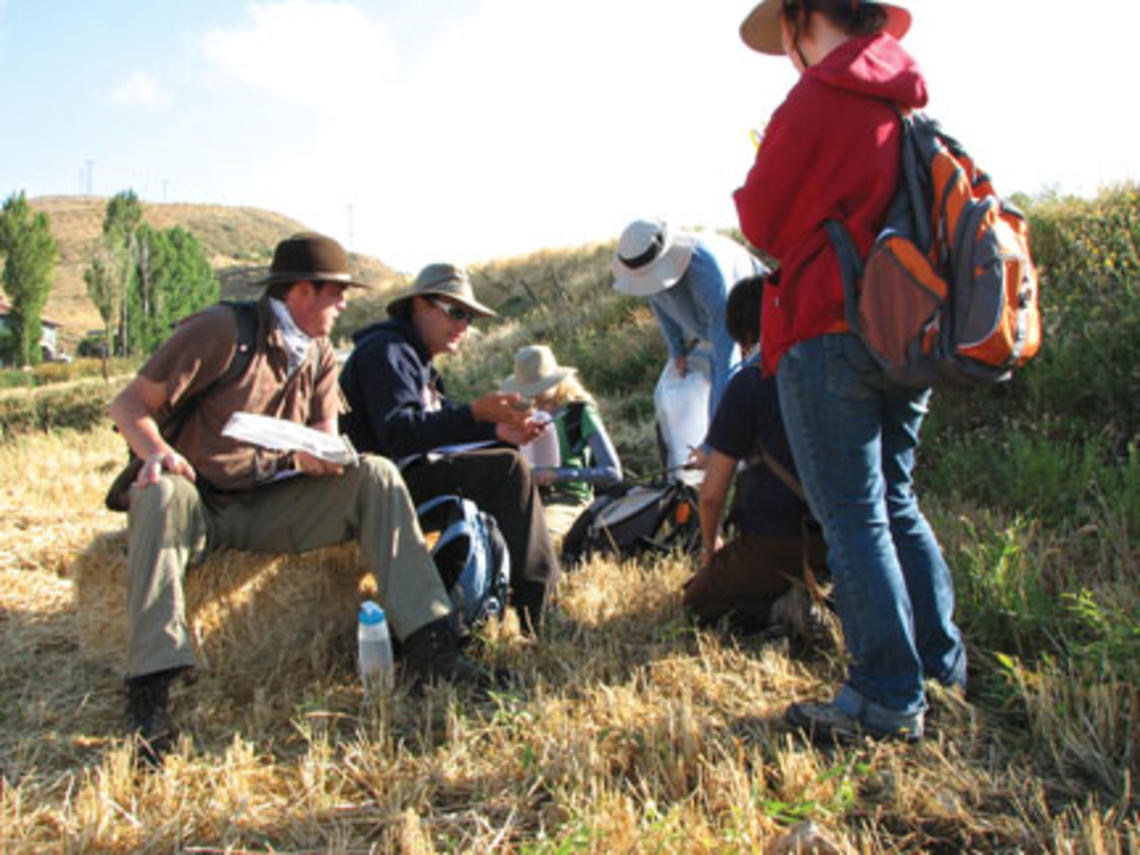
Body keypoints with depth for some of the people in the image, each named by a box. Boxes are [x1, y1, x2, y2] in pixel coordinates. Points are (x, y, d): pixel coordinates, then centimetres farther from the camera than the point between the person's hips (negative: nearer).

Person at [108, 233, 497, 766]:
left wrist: (318, 455, -20)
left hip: (273, 508, 4)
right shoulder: (221, 331, -9)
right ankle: (149, 693, -38)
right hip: (204, 504, -4)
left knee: (374, 476, -15)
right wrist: (156, 452, -30)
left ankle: (427, 646, -22)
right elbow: (128, 405, -9)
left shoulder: (320, 355, 11)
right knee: (159, 498, -38)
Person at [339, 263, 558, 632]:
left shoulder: (417, 358, 22)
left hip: (414, 473, 11)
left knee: (506, 457, 15)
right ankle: (533, 601, -21)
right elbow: (398, 432, -26)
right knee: (506, 468, -22)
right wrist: (475, 413, -31)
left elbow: (441, 427, 16)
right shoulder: (385, 350, -12)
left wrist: (498, 432, 0)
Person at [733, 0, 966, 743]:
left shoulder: (818, 99, -10)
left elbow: (764, 224, -4)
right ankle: (941, 666, 25)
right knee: (897, 504, 17)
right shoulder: (909, 100, 12)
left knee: (853, 518, -3)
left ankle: (888, 701, 2)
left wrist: (752, 185, 15)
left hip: (829, 332, -8)